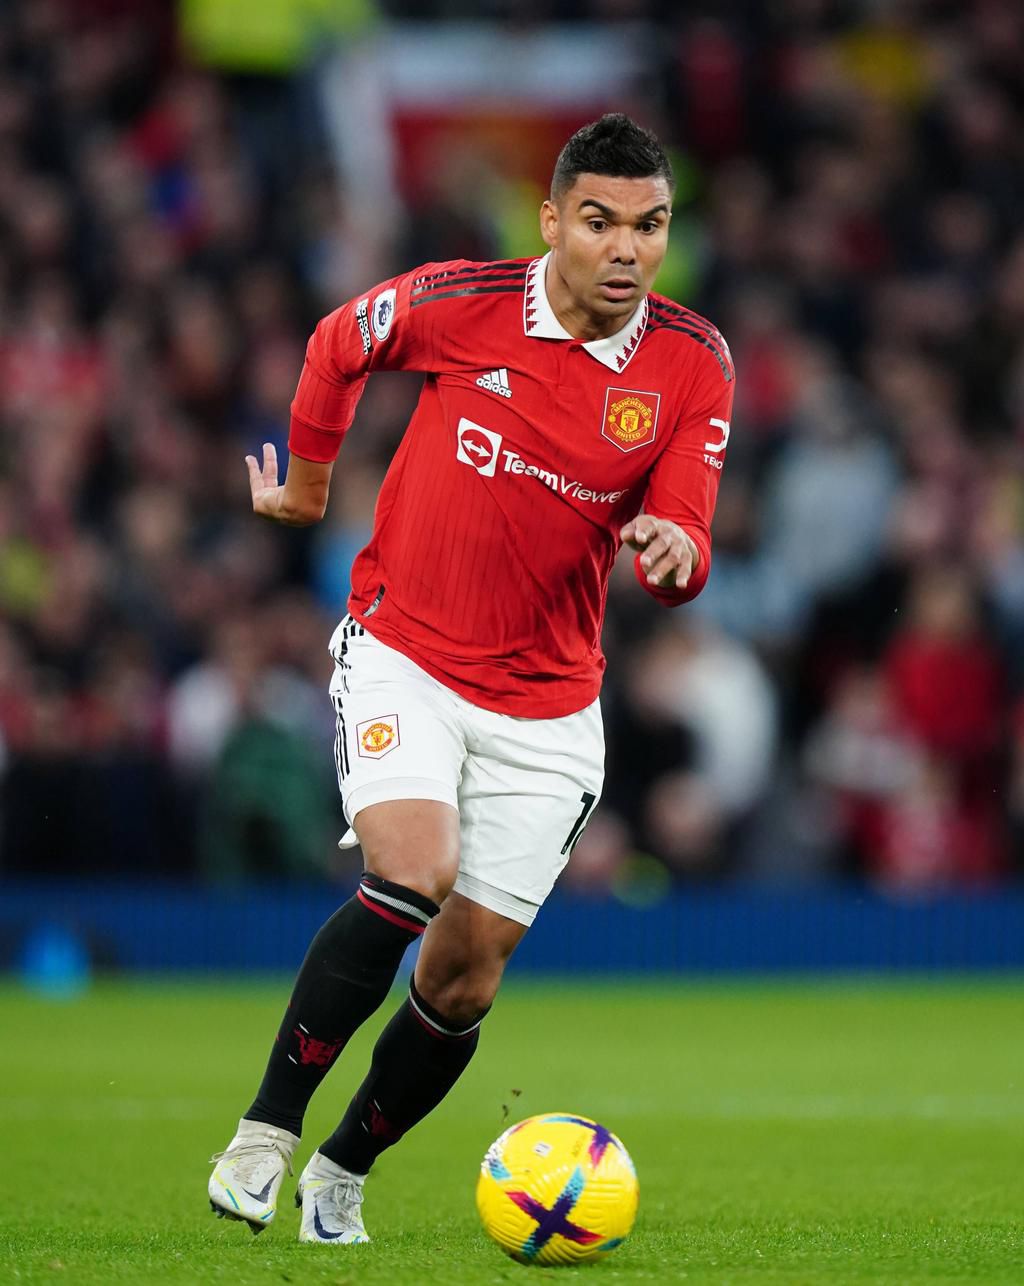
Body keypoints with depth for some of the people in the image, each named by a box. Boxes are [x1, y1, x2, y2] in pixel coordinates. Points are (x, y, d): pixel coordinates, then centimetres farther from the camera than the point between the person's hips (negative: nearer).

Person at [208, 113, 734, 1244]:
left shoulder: (691, 365, -6)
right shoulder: (458, 304, -11)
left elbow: (685, 539, -9)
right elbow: (338, 345, 9)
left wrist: (673, 549, -32)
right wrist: (307, 478, 18)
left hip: (546, 706, 3)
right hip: (402, 653, -3)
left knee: (464, 984, 3)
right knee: (413, 872, -27)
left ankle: (342, 1176, 27)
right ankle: (263, 1137, -17)